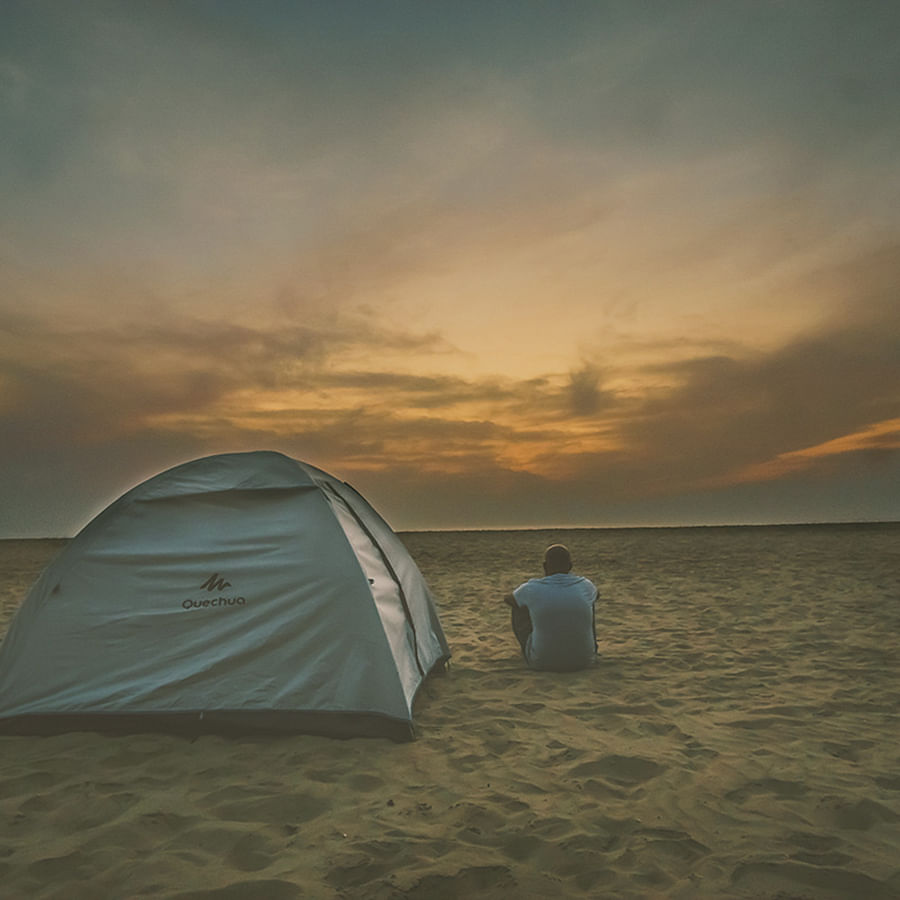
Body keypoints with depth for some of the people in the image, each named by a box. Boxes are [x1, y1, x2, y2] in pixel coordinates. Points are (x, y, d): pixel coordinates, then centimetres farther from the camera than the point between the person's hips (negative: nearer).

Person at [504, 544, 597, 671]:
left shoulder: (532, 589, -13)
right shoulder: (586, 586, -7)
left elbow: (508, 599, 11)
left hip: (541, 662, -2)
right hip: (583, 660, 2)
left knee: (519, 606, 20)